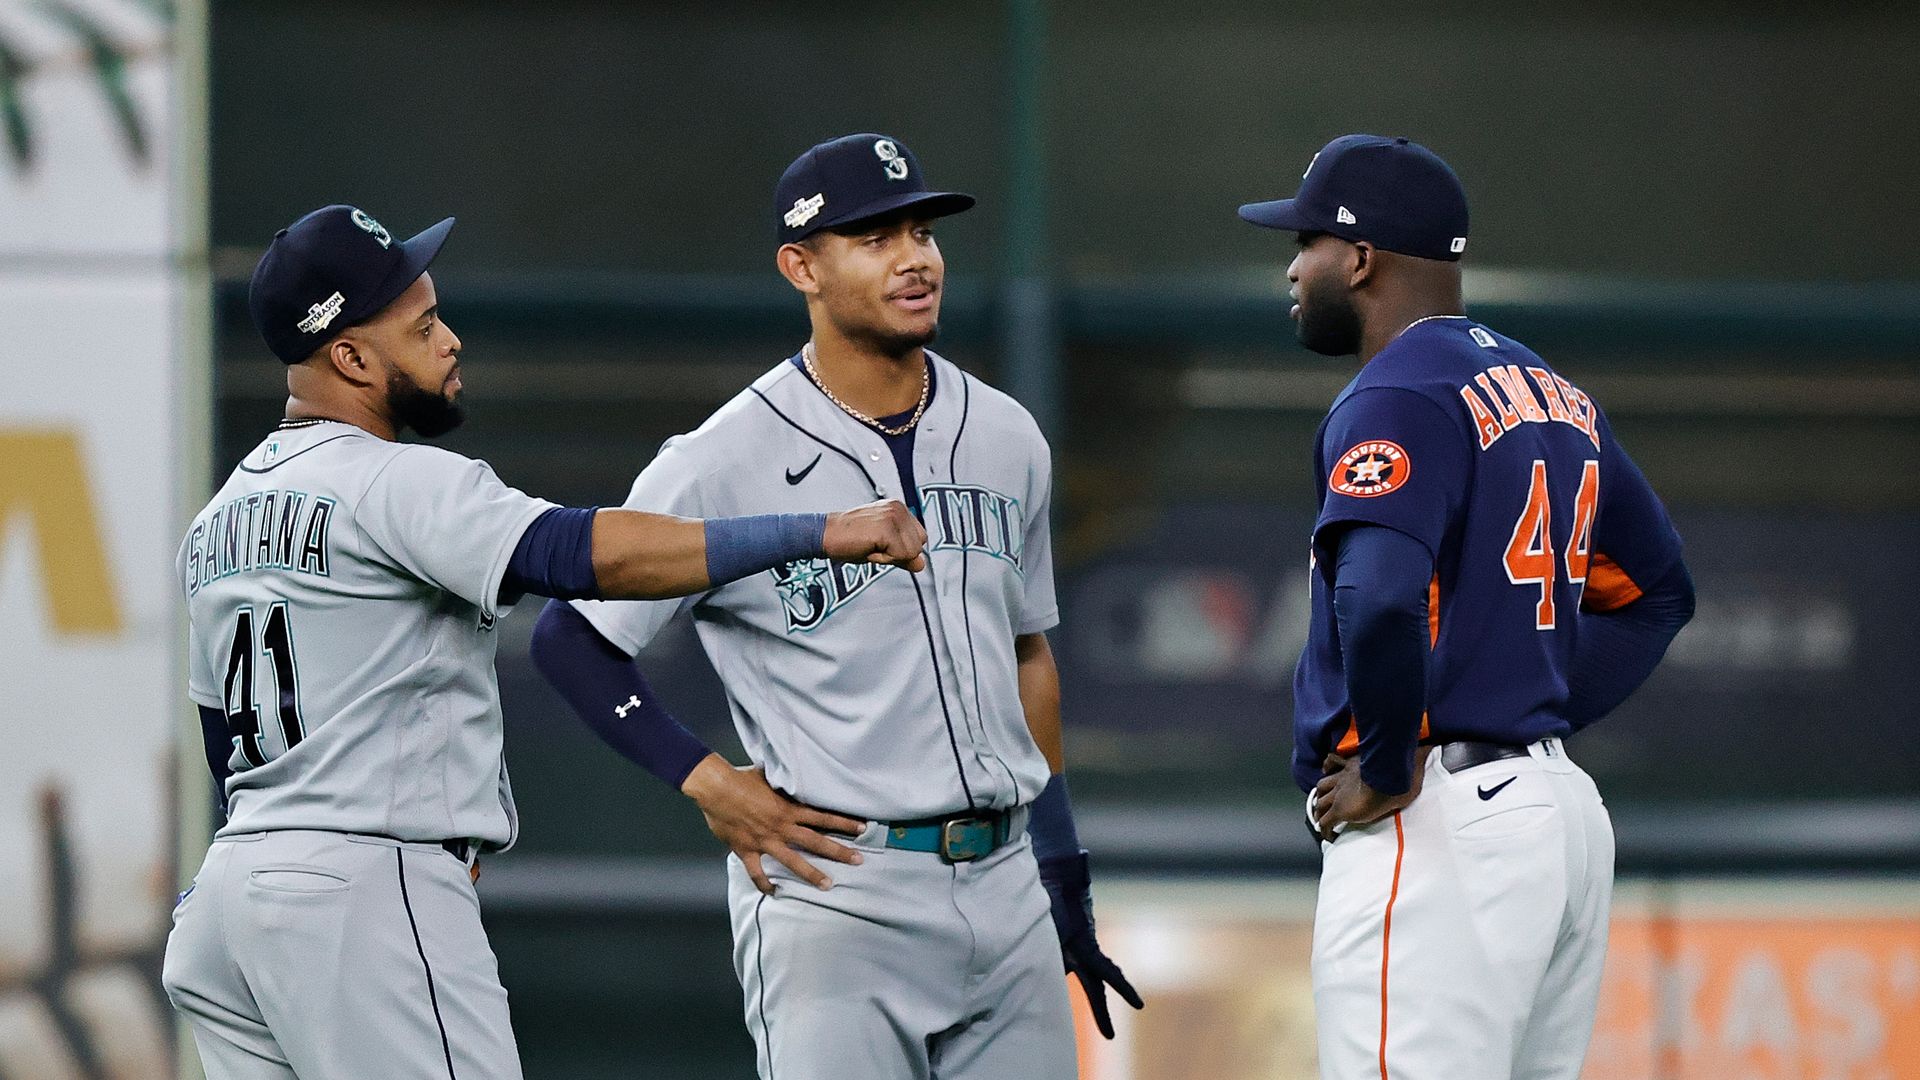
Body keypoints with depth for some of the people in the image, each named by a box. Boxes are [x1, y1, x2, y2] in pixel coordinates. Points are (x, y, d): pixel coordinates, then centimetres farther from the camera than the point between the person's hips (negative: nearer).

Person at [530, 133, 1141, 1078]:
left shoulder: (1007, 441, 11)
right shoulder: (725, 462, -8)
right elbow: (570, 639, -3)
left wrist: (1063, 871, 19)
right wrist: (708, 784, -9)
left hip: (1005, 891, 6)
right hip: (834, 887, -6)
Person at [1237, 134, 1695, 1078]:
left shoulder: (1397, 399, -11)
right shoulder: (1555, 397, 17)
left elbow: (1381, 599, -28)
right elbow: (1656, 591, 26)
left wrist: (1384, 766, -15)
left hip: (1436, 825, -9)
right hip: (1559, 807, 10)